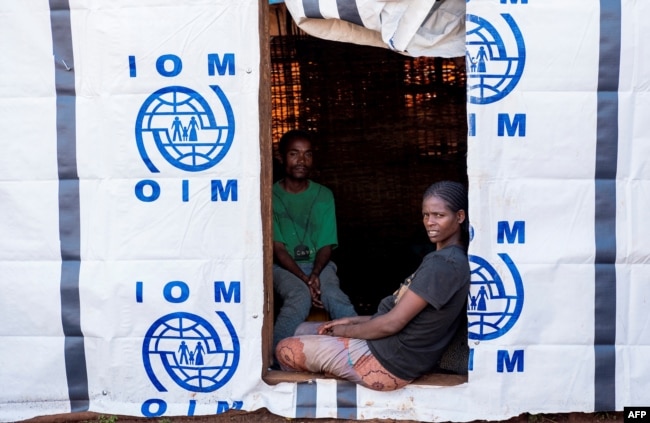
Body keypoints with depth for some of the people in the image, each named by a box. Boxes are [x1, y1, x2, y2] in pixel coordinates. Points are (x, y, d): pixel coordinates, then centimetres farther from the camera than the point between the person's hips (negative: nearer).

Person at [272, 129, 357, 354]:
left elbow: (326, 245, 2)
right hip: (284, 266, -2)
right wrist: (305, 279, -21)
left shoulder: (324, 195, 5)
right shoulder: (271, 196, -2)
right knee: (300, 297, -34)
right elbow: (277, 248, -7)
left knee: (334, 297, -31)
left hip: (318, 264, 2)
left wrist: (315, 274, -19)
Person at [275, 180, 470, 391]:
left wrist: (345, 330, -7)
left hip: (388, 362, -11)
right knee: (303, 330, 20)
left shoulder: (443, 264, -23)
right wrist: (354, 321, 7)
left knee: (286, 350, -3)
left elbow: (392, 323, -22)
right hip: (396, 348, 11)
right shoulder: (444, 257, 9)